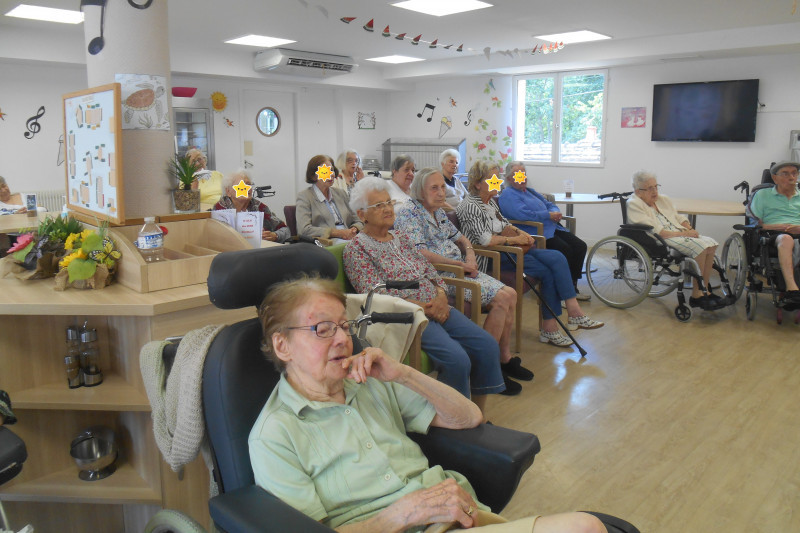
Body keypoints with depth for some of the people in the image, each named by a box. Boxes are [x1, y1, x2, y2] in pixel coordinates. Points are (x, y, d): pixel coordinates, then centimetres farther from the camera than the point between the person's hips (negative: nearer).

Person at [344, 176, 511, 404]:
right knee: (457, 359, -27)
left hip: (436, 307, 7)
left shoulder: (400, 238, 20)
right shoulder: (356, 248, -2)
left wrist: (441, 295, -4)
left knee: (488, 346, -9)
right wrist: (422, 307, -15)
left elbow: (429, 270, 18)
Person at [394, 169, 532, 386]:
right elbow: (421, 253, -21)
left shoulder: (438, 211, 17)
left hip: (460, 269, 9)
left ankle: (505, 357, 6)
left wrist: (470, 253, 6)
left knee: (510, 294, -5)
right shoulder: (409, 212, -10)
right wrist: (460, 264, -17)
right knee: (501, 299, -19)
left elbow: (460, 238, 29)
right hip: (439, 275, -9)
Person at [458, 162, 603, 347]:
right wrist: (514, 239, -15)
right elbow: (484, 239, -23)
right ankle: (549, 328, -8)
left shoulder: (490, 201, 16)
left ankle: (575, 314, -12)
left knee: (557, 258, -9)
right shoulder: (470, 206, -14)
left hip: (507, 248, 9)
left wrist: (520, 233, 5)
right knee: (548, 272, -19)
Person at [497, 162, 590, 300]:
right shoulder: (508, 195, -4)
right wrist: (548, 215, -13)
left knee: (580, 246, -7)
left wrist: (556, 213, 1)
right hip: (535, 233, -9)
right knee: (565, 250, -28)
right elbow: (523, 215, -20)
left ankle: (573, 287, 0)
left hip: (552, 228, 9)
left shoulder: (530, 191, 26)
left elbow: (549, 204, 26)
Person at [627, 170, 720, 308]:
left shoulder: (663, 199, 21)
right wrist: (681, 234, -18)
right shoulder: (634, 204, -6)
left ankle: (704, 291, -9)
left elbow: (679, 218, 25)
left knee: (710, 244, -14)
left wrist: (689, 228, 1)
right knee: (699, 245, -26)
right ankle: (696, 295, -19)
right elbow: (653, 231, -16)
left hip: (680, 234, 8)